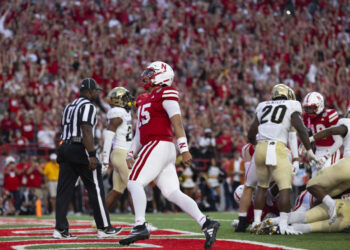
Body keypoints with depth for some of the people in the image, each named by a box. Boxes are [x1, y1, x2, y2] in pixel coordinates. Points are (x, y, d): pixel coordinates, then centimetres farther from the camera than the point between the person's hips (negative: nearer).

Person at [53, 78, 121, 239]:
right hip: (80, 149, -9)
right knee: (96, 189, -1)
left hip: (65, 147, 9)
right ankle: (104, 228, 2)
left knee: (64, 189, 4)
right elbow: (86, 132, -18)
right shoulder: (88, 106, -8)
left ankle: (60, 229, 0)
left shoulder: (69, 107, 20)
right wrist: (92, 156, -21)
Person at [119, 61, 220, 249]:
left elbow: (177, 122, -11)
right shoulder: (144, 101, 25)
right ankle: (206, 224, -6)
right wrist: (130, 155, 22)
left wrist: (184, 149, -18)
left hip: (159, 145, -8)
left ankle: (140, 227, -17)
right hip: (153, 147, 8)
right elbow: (139, 133, 28)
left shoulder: (165, 94, -3)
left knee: (134, 183, -12)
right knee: (172, 193, 0)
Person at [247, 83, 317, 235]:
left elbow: (251, 133, 23)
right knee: (285, 187, -3)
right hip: (277, 149, -5)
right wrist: (309, 151, 0)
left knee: (262, 187, 19)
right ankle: (283, 225, -12)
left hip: (260, 148, 5)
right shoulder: (291, 107, 8)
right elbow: (301, 129, -5)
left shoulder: (263, 107, 20)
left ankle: (256, 222, 17)